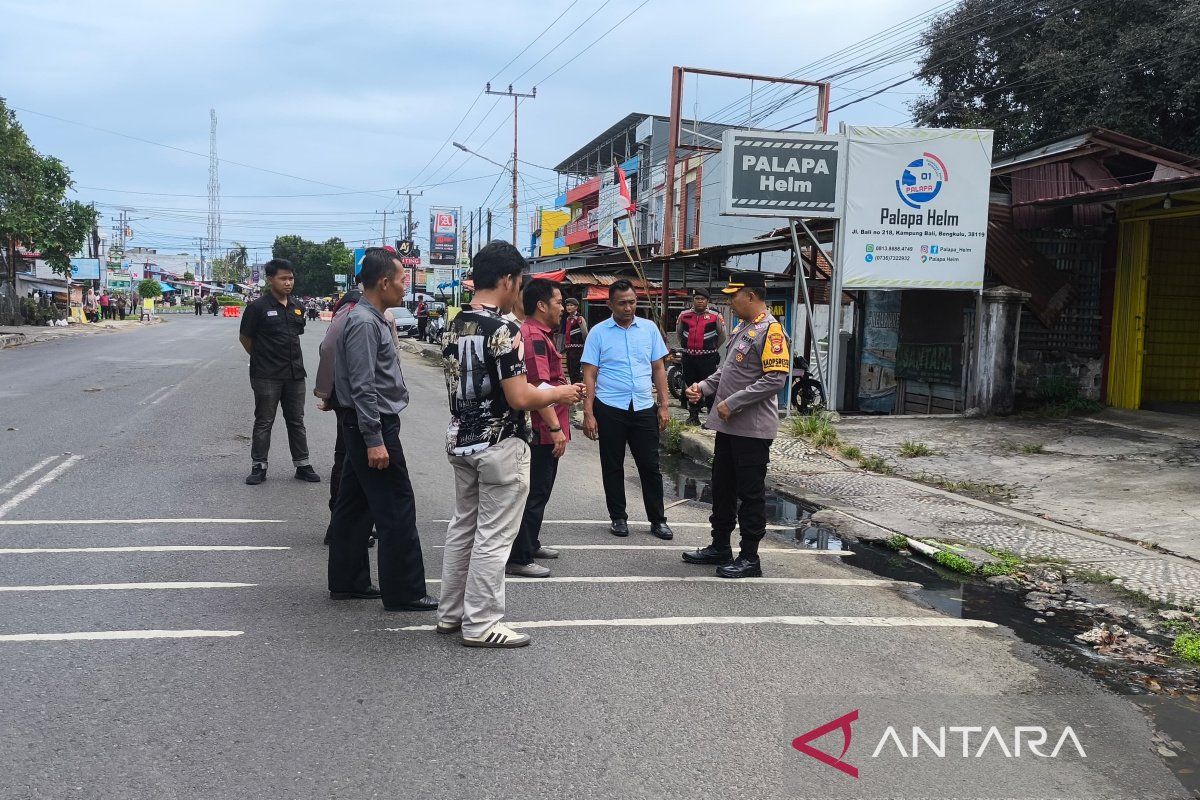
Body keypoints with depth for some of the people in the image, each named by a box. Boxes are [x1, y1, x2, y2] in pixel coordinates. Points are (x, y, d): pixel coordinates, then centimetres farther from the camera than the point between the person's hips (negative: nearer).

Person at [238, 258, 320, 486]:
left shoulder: (297, 308, 8)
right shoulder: (258, 307, -8)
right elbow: (245, 337, -1)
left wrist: (288, 358, 13)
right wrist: (262, 358, 8)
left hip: (295, 373, 5)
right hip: (267, 376, -5)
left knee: (296, 421, 11)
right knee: (264, 422, 4)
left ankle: (302, 465, 18)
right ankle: (259, 467, 13)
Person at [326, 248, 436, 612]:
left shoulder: (372, 319, 12)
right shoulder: (365, 323, -18)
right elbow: (363, 387, -23)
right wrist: (374, 440, -24)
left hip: (363, 425, 11)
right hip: (373, 424, -11)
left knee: (355, 505, 15)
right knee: (396, 509, -6)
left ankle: (347, 582, 25)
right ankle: (403, 592, 1)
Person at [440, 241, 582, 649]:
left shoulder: (455, 326, 7)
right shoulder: (503, 329, -20)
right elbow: (519, 397, -24)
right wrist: (557, 394, -5)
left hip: (461, 440, 9)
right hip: (499, 446, -9)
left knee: (463, 526, 17)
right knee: (493, 537, 1)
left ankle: (451, 612, 26)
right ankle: (480, 624, 8)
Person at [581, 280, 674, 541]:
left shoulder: (649, 328, 5)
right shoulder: (598, 332, -2)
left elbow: (658, 368, 10)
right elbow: (589, 375, -2)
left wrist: (664, 405, 5)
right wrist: (588, 414, -8)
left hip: (644, 408, 2)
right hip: (610, 409, -2)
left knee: (650, 466, 6)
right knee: (612, 467, 8)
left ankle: (657, 519, 17)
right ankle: (618, 518, 21)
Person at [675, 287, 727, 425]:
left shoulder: (715, 317, -3)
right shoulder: (684, 316, 7)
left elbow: (722, 335, 9)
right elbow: (678, 333, 23)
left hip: (708, 358, -4)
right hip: (689, 357, 4)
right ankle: (693, 415, 19)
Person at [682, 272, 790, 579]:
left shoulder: (770, 330, -15)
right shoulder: (741, 329, 15)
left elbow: (775, 379, -23)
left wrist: (732, 403, -21)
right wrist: (705, 387, 6)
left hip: (753, 428, -10)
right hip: (728, 426, 10)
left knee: (751, 494, 1)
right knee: (722, 488, 17)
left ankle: (750, 558, 10)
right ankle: (720, 548, 30)